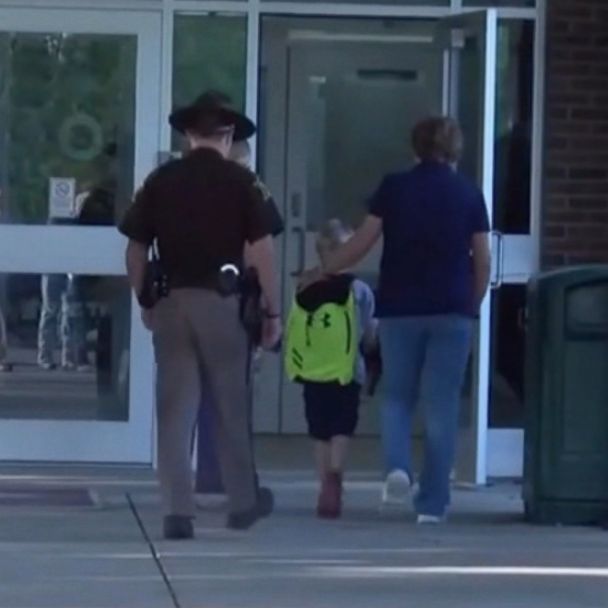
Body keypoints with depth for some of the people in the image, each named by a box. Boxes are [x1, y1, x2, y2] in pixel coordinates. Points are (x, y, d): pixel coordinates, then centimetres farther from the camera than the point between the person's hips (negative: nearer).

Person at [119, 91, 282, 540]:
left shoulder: (161, 180, 4)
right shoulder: (240, 180, -2)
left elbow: (137, 248, 6)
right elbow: (262, 249, -6)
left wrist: (144, 301, 18)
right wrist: (273, 310, -1)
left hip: (171, 301, 2)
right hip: (221, 301, -2)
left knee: (176, 409, 4)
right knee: (231, 406, 12)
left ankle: (178, 511, -1)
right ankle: (244, 501, 24)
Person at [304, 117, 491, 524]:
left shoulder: (394, 188, 2)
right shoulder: (469, 194, 2)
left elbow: (363, 243, 0)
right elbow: (482, 262, 1)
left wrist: (323, 271, 13)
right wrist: (472, 306, 13)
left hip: (400, 309, 1)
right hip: (452, 311, -1)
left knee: (398, 395, 15)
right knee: (441, 405, 3)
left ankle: (397, 467, -11)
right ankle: (433, 503, 1)